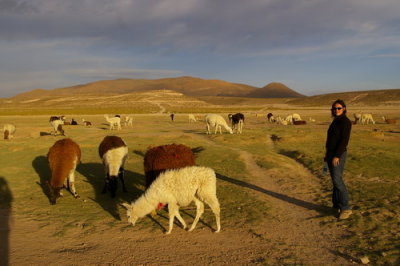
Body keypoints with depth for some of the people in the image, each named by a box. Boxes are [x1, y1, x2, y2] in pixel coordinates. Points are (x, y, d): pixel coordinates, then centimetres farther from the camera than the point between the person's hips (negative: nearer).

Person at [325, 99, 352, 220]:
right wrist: (327, 154, 18)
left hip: (338, 154, -9)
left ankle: (346, 208, -6)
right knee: (335, 180, 12)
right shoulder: (335, 122, 14)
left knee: (337, 180, -13)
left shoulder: (346, 121, -14)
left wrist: (337, 156, -24)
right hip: (331, 153, 9)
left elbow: (345, 140, -20)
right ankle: (336, 206, 20)